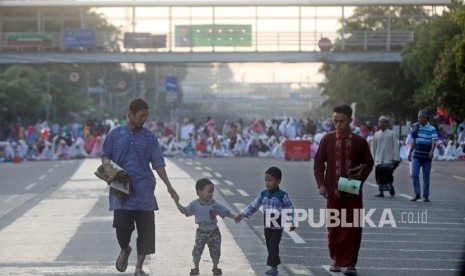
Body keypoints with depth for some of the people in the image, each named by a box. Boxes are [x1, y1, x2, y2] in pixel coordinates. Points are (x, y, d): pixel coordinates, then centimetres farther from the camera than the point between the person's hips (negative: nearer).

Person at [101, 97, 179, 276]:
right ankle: (124, 250, 24)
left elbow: (158, 164, 6)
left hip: (144, 190, 1)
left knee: (146, 229, -1)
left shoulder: (150, 137, 5)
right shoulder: (115, 134, 4)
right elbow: (105, 155, 13)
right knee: (122, 225, -10)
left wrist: (168, 186, -1)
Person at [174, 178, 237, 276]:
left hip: (213, 232, 0)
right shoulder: (194, 205, -8)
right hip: (201, 232, 0)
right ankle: (196, 268, 16)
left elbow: (226, 212, -7)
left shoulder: (215, 205, -11)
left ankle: (215, 267, 32)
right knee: (197, 250, -5)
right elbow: (184, 211, 2)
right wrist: (177, 202, -7)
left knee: (215, 251, 8)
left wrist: (235, 217, -21)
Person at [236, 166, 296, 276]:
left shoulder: (282, 195, -12)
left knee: (273, 245, -9)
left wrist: (292, 223, -15)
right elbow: (254, 206, 7)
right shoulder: (263, 194, 3)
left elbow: (289, 209, -10)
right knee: (269, 246, 8)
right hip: (267, 225, 6)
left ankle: (273, 267, -5)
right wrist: (243, 215, 1)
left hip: (278, 226, -6)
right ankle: (275, 266, 16)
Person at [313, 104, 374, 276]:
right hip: (333, 191, 1)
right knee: (334, 227, 7)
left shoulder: (359, 141, -2)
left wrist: (359, 179, -7)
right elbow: (319, 162, 6)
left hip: (352, 192, -1)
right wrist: (321, 184, -3)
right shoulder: (327, 139, 0)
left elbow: (368, 163, 8)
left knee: (352, 227, -1)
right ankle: (335, 259, 23)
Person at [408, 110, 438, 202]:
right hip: (417, 156, 3)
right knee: (414, 174, -9)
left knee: (426, 177, 4)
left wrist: (432, 151, -32)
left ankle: (426, 196, 13)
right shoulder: (417, 128, 9)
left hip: (427, 156, -3)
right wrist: (410, 153, 16)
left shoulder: (432, 129, -5)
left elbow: (434, 141, -16)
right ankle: (417, 194, -2)